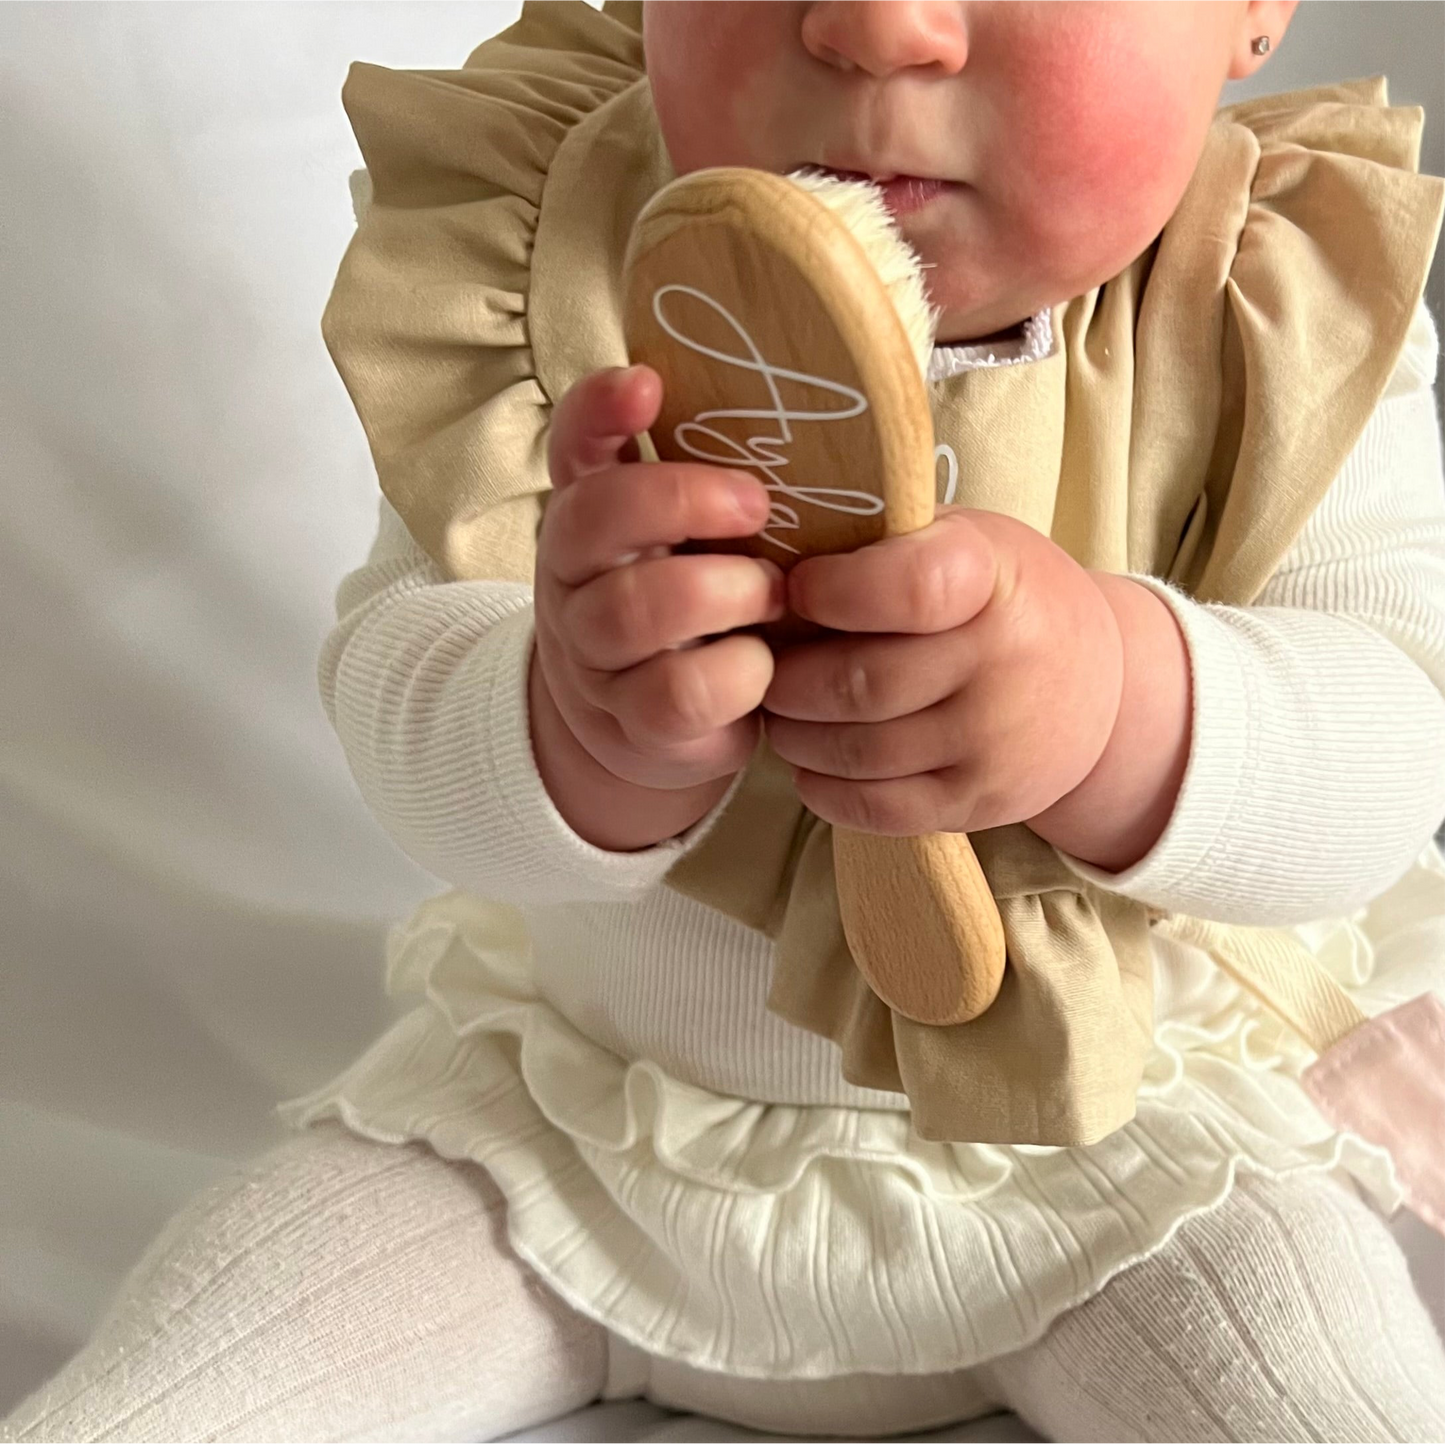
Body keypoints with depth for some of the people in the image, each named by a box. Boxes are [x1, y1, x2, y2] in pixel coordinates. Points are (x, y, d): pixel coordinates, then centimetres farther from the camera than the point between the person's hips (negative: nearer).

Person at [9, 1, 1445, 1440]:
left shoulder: (1289, 313, -16)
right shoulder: (534, 264, -16)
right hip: (587, 1100, 1)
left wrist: (1123, 699, -46)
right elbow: (397, 701, -22)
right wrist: (587, 732, -47)